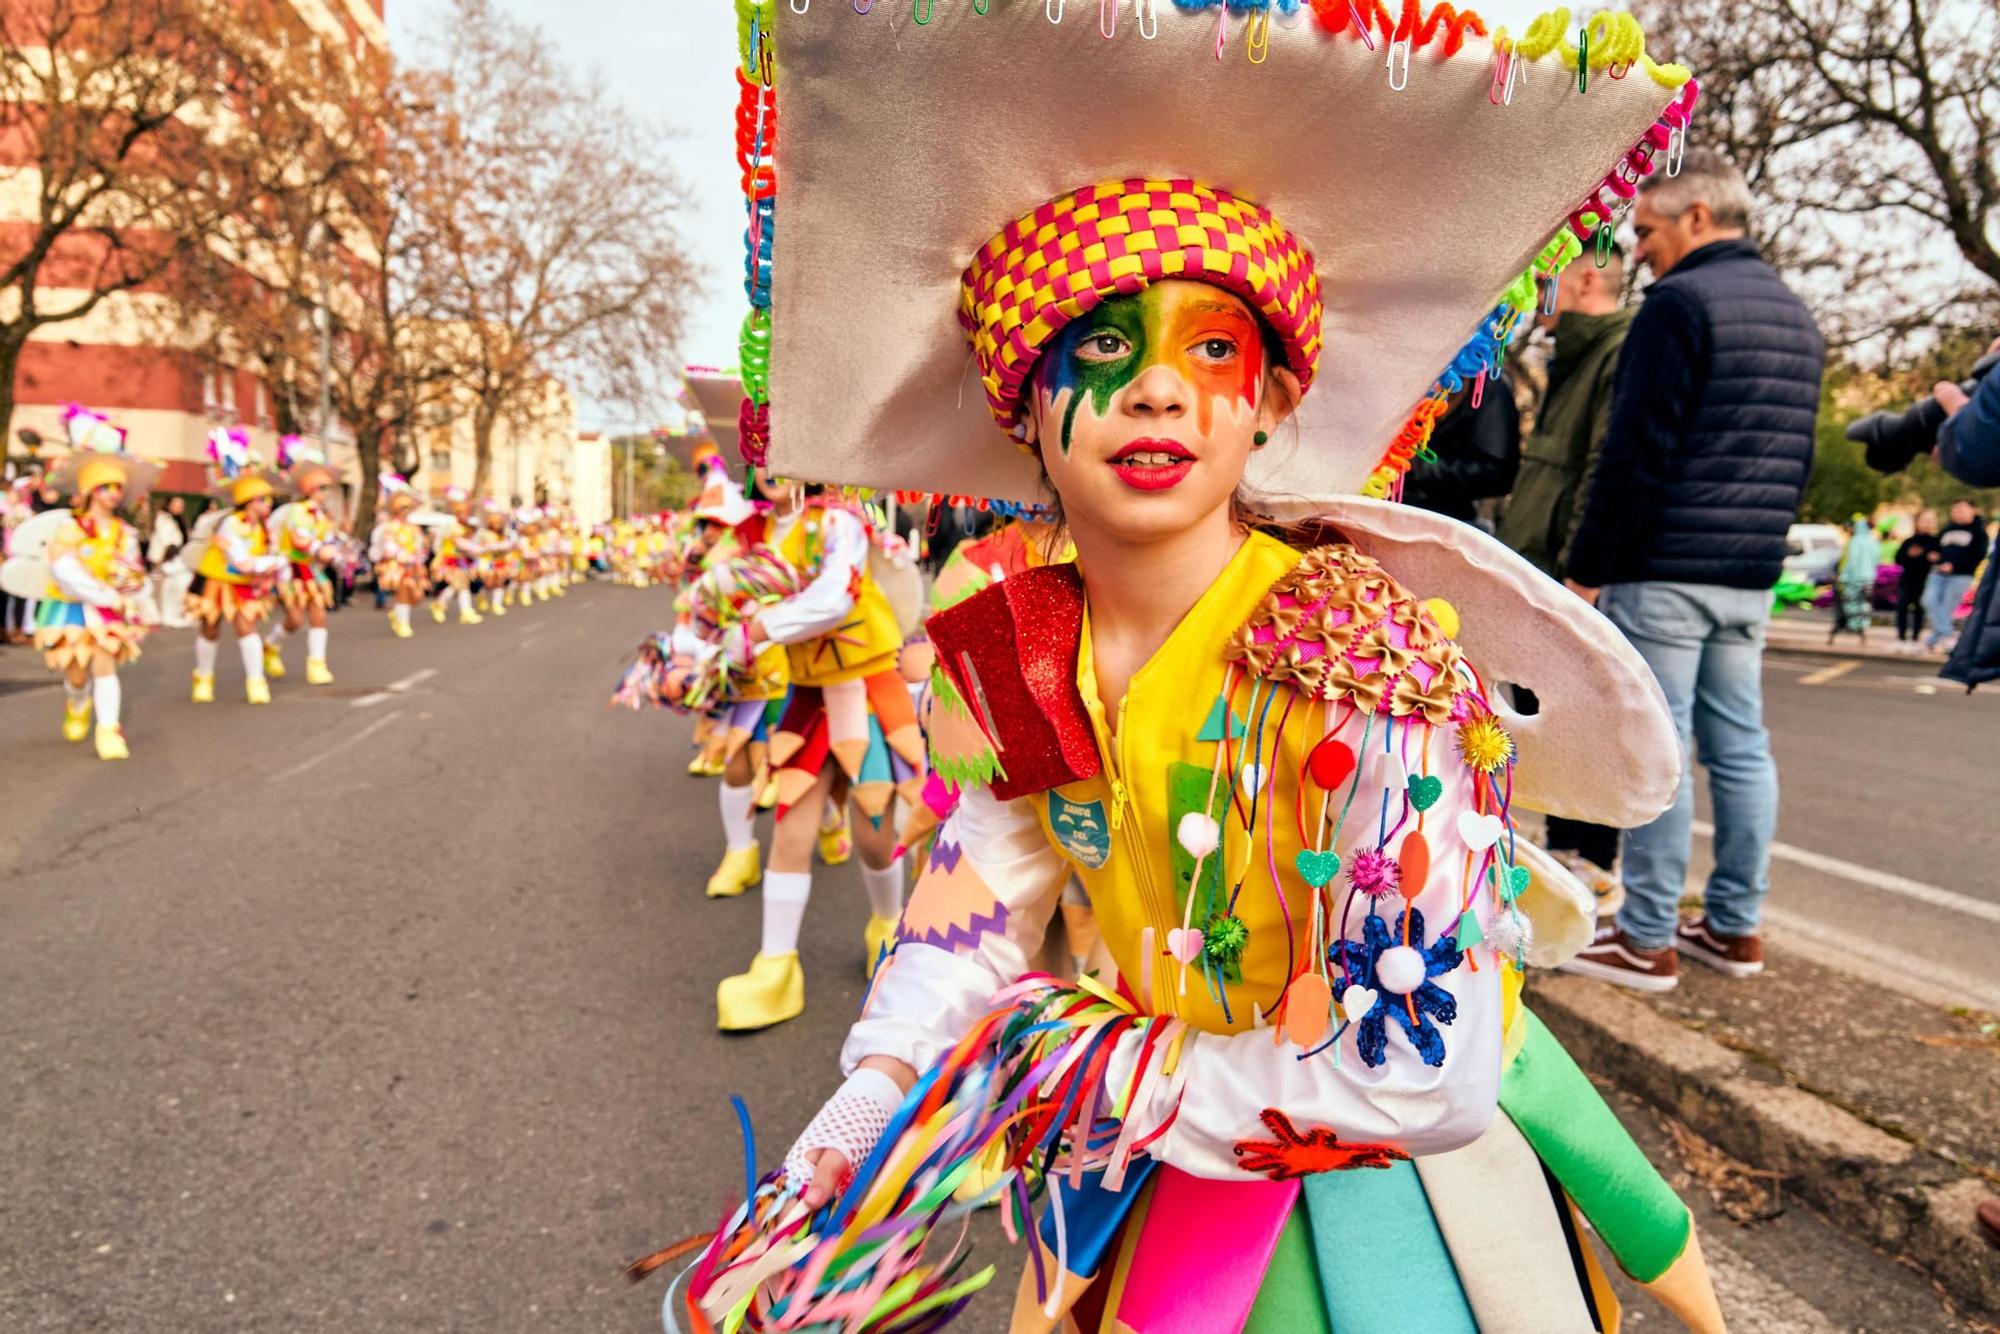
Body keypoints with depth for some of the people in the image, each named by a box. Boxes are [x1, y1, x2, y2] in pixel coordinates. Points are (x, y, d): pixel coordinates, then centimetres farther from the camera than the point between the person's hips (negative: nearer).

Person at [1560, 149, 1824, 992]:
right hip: (1751, 575, 9)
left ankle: (1646, 942, 3)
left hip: (1664, 570, -9)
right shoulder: (1794, 314, 19)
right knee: (1739, 747, 11)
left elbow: (1636, 454, -16)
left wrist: (1587, 568, -12)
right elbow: (1794, 459, 22)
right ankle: (1735, 927, 20)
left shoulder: (1680, 301, -9)